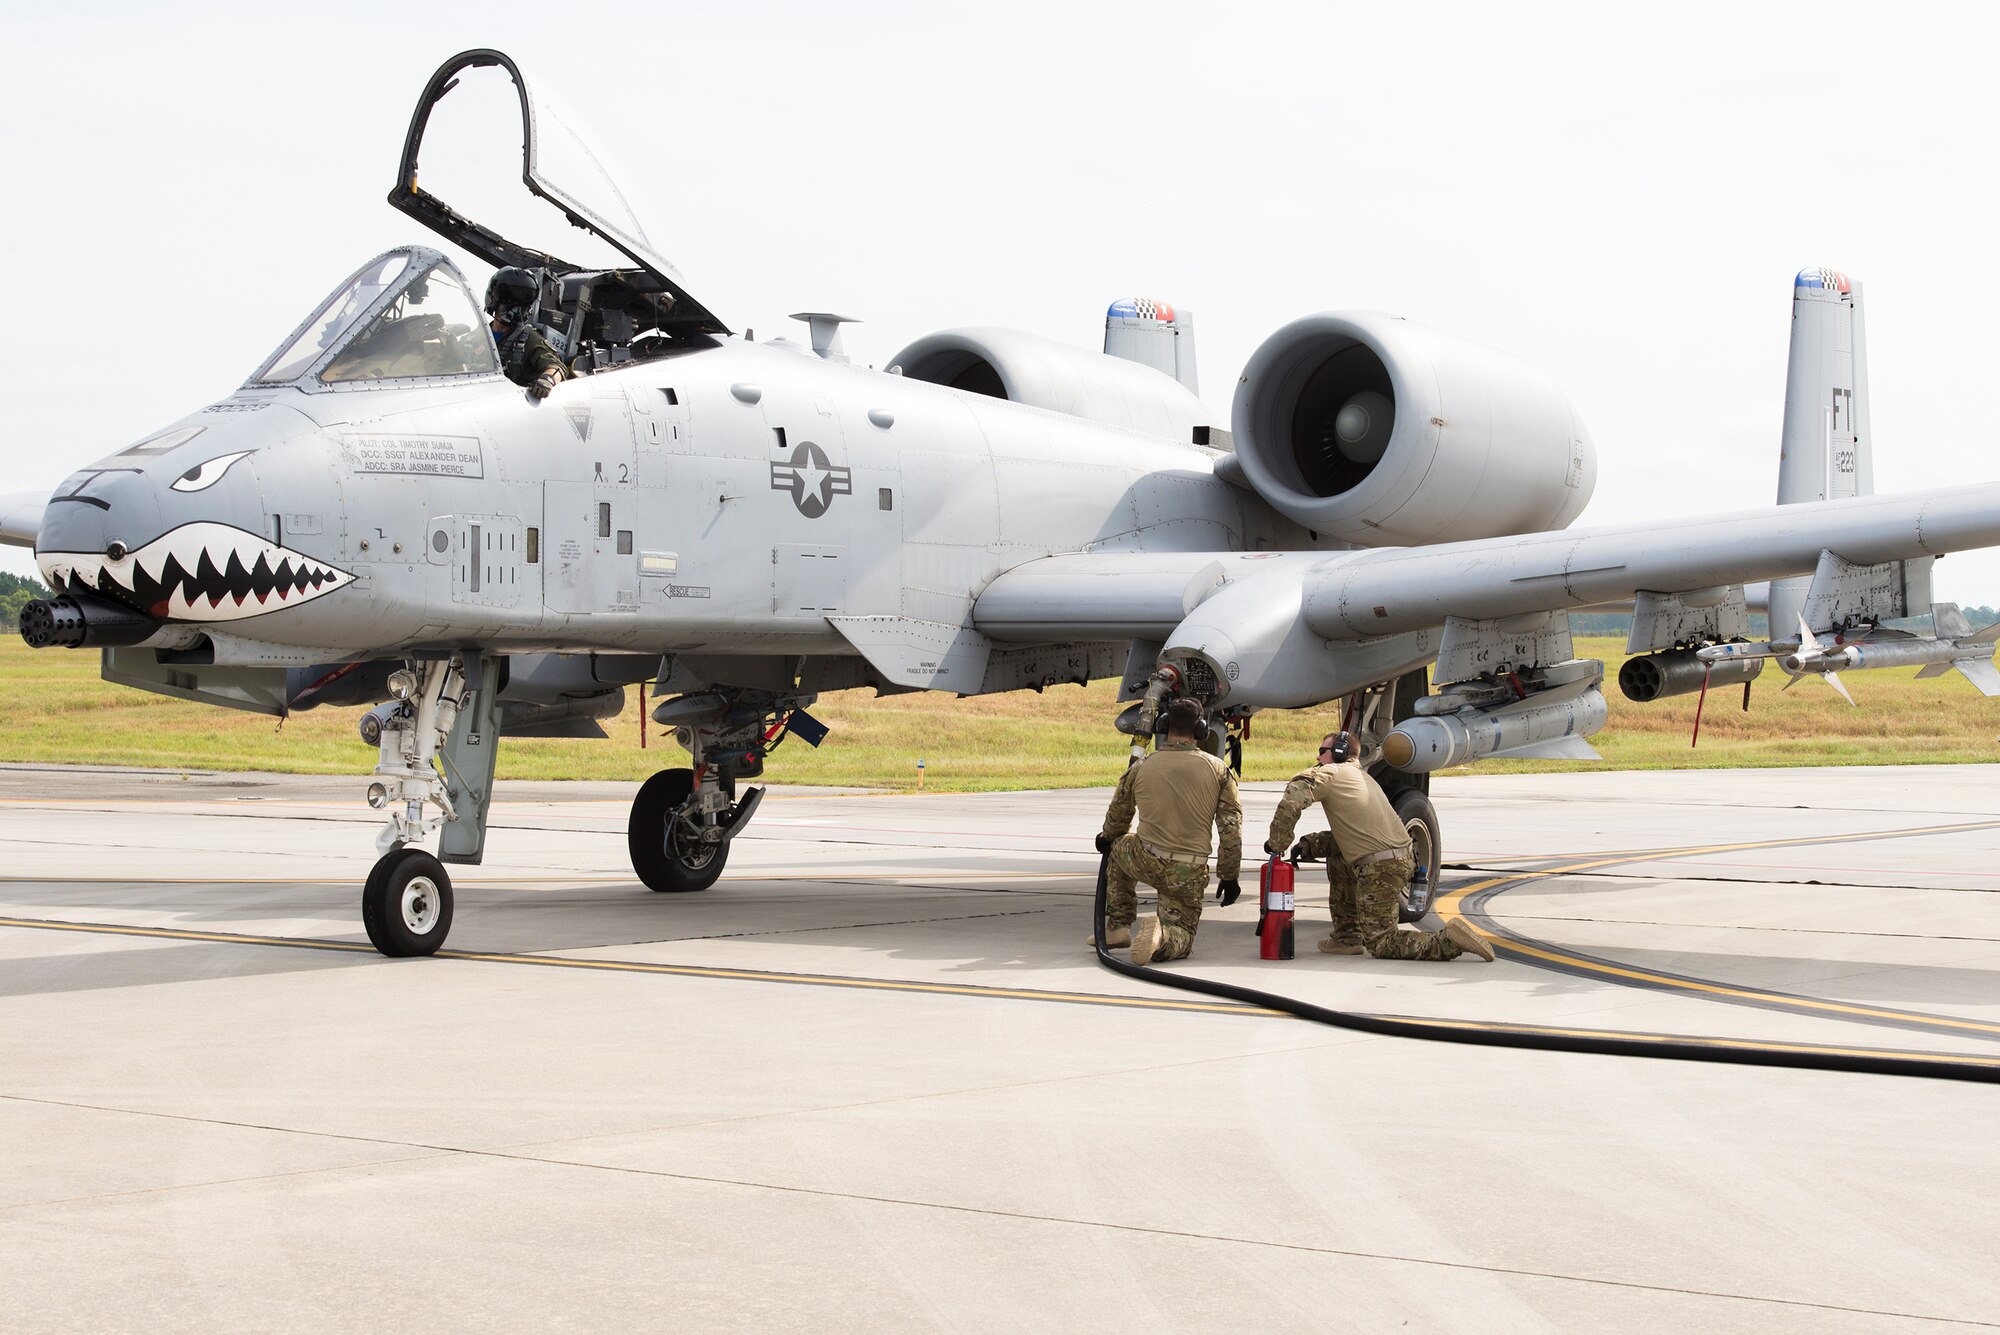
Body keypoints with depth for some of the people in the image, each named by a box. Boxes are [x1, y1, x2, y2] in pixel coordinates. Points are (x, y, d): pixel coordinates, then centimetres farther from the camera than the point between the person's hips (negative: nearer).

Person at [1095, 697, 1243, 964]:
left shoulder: (1140, 768, 3)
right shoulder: (1218, 770, -1)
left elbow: (1117, 819, 18)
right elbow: (1231, 827, -2)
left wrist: (1107, 839, 42)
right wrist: (1229, 877, 8)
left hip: (1146, 862, 1)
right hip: (1189, 874, -1)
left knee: (1119, 847, 34)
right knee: (1181, 937, 13)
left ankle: (1117, 927, 27)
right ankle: (1161, 937, -25)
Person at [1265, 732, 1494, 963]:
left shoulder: (1332, 773, -1)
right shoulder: (1361, 776, 26)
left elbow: (1292, 799, -14)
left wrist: (1277, 843, -4)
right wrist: (1310, 844, 17)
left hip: (1380, 869, -9)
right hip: (1402, 859, 9)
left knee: (1381, 945, -2)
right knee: (1336, 858, 30)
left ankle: (1448, 941, -17)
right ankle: (1347, 937, 26)